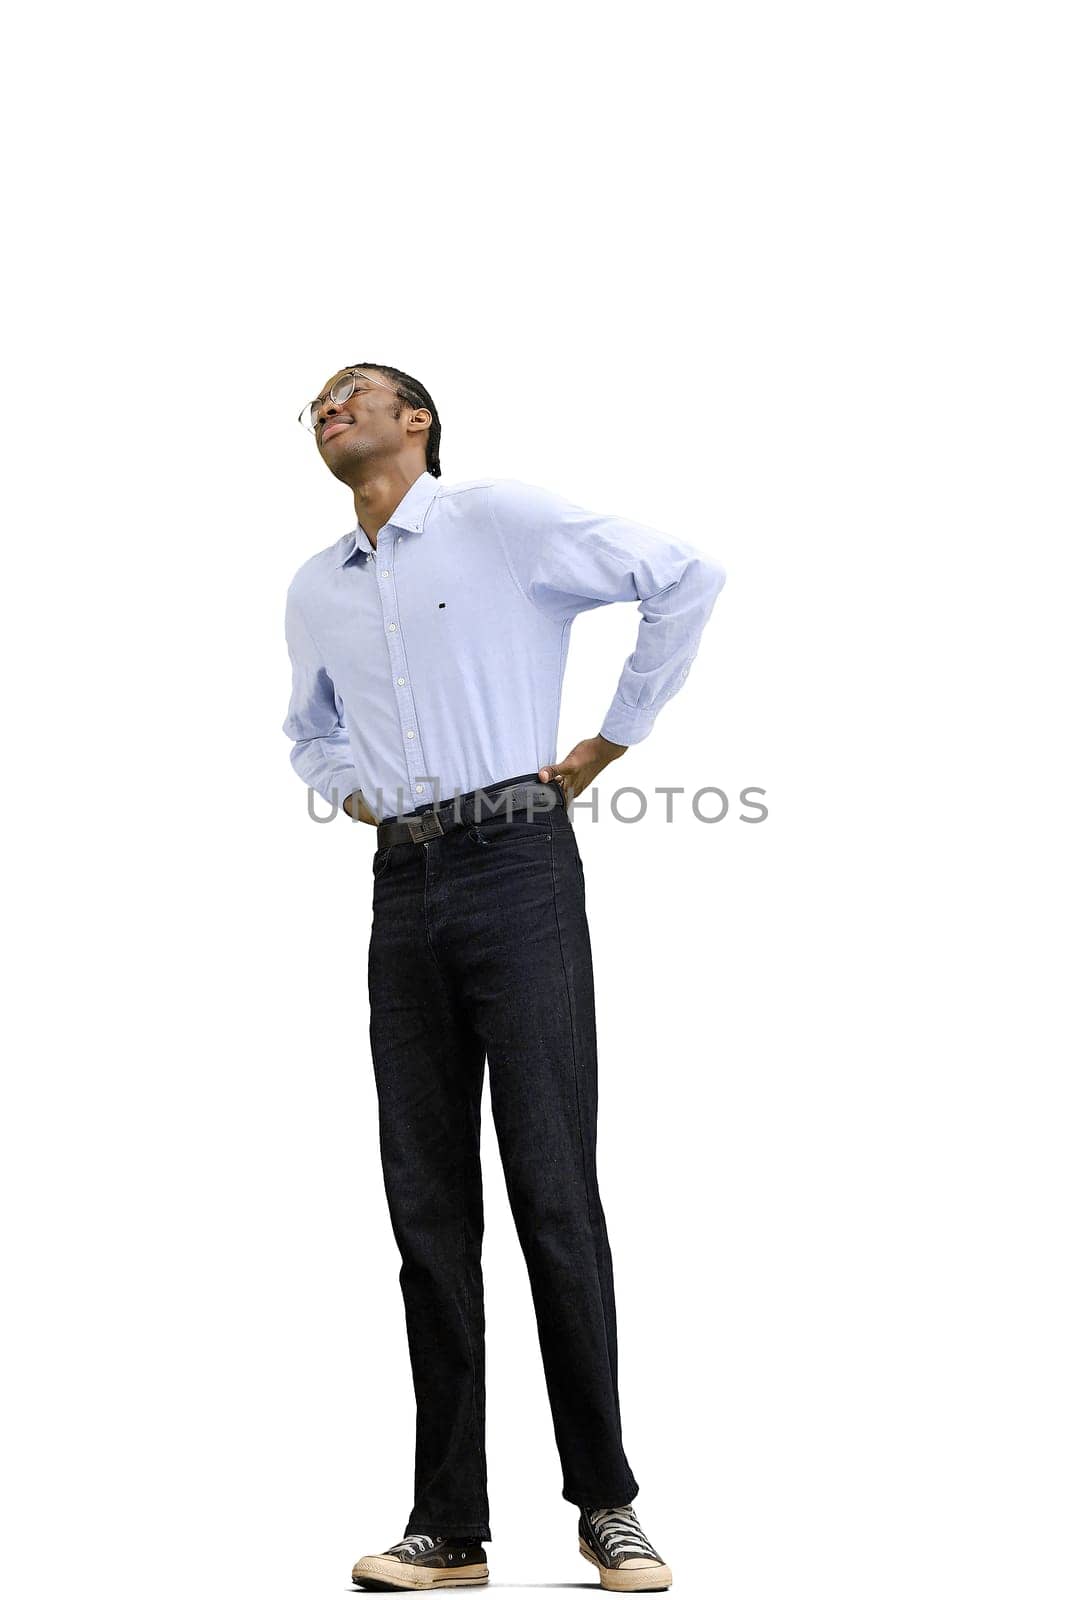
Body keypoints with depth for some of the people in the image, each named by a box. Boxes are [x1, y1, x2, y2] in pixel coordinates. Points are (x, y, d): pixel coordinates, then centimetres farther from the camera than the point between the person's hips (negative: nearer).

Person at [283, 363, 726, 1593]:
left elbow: (684, 579, -1)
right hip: (403, 889, 5)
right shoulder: (313, 591, 18)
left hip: (515, 862, -5)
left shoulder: (502, 520, 2)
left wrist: (612, 740, -1)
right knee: (427, 1205, 3)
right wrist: (350, 790, 14)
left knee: (552, 1189, -7)